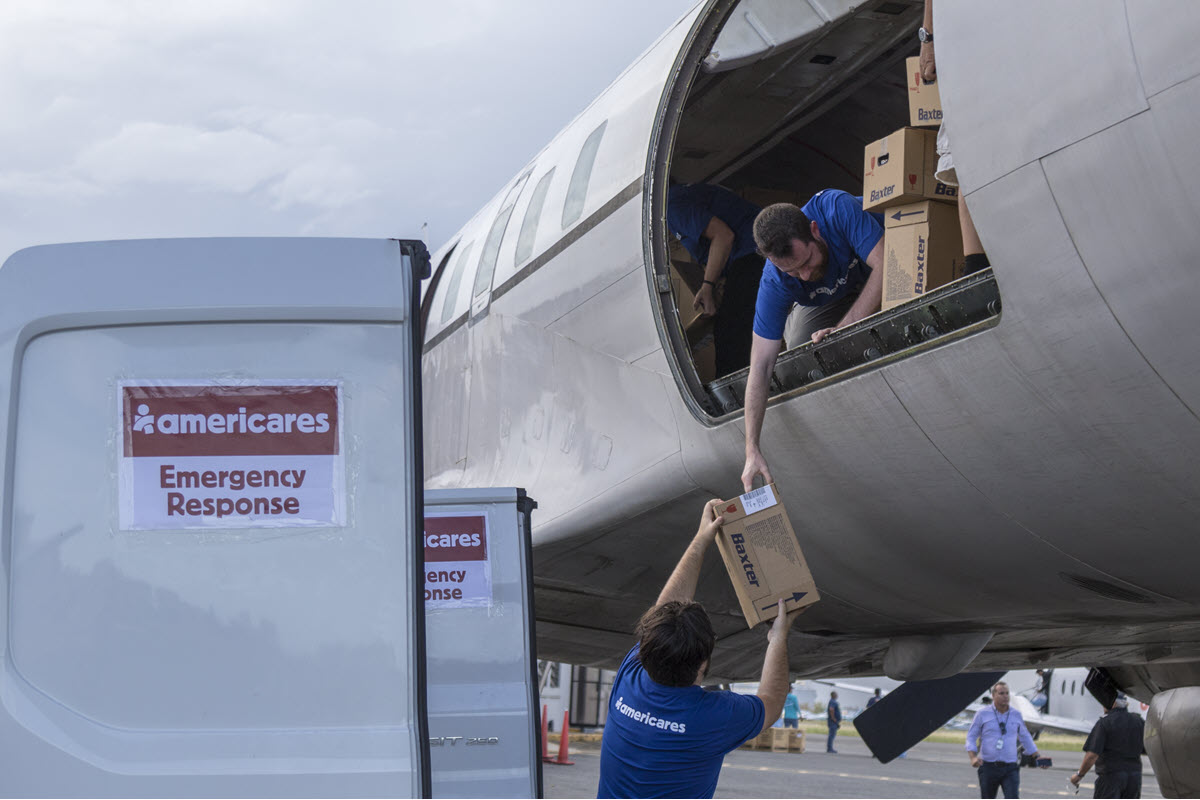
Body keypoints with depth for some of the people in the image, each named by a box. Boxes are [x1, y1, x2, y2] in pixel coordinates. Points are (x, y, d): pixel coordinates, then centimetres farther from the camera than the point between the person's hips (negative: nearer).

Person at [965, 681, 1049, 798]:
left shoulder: (1016, 715, 9)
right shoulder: (982, 714, 2)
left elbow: (1025, 738, 21)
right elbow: (971, 737, 3)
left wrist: (1037, 757, 16)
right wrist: (973, 757, -12)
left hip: (1010, 768, 1)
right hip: (988, 766, -1)